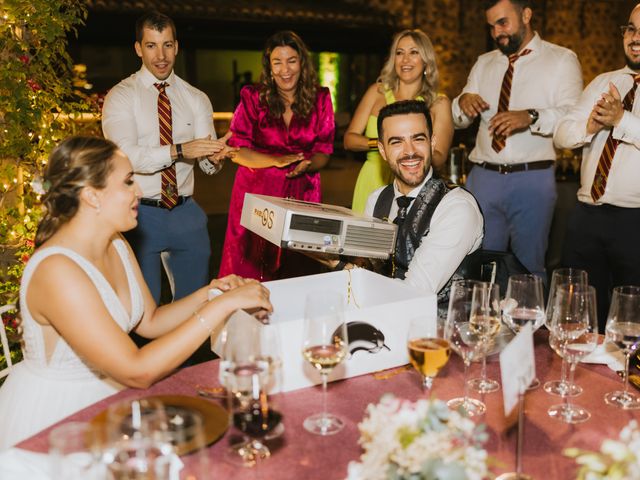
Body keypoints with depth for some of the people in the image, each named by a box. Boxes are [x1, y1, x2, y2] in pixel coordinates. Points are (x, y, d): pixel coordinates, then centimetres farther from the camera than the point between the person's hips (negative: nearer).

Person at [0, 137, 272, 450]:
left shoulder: (117, 246, 2)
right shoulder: (56, 271, -29)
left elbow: (150, 322, 9)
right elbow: (139, 372, -32)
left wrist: (206, 294, -8)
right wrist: (223, 304, -31)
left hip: (105, 397, 8)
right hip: (49, 419, -8)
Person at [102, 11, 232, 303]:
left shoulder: (196, 99, 6)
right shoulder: (121, 96, -5)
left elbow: (207, 164, -3)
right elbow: (127, 155, -21)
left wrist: (215, 157, -27)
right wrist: (179, 150, -34)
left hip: (186, 214, 4)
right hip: (140, 214, -3)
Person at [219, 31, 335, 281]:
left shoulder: (320, 98, 6)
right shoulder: (253, 97, 2)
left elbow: (323, 152, 6)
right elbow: (236, 151, -1)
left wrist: (305, 166, -16)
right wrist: (276, 161, -17)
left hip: (302, 193, 1)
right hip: (256, 192, -1)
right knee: (249, 271, -2)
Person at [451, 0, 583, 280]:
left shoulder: (562, 60, 3)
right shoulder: (483, 63, 17)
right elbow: (459, 121, 15)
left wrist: (531, 117, -29)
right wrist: (463, 102, -8)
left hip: (532, 180, -3)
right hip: (483, 178, 4)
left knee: (529, 266, 3)